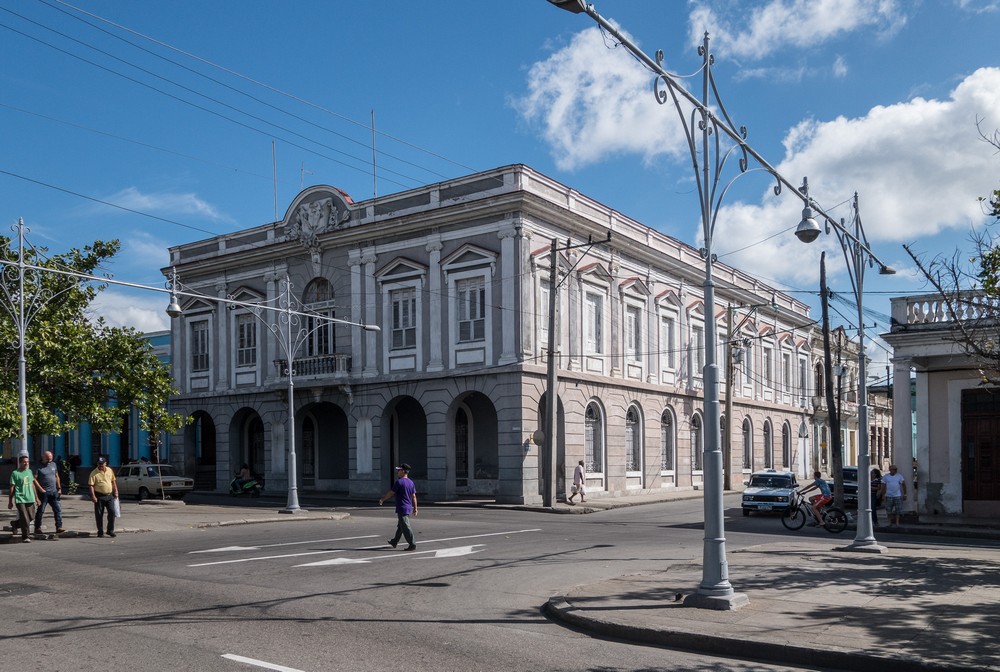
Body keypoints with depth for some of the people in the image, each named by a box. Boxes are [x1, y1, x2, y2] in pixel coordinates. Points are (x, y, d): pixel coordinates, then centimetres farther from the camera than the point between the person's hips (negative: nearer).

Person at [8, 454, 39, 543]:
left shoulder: (29, 471, 12)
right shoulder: (15, 473, -4)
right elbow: (12, 488, -3)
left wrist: (36, 498, 17)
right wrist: (10, 501, -3)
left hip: (30, 499, 6)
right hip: (20, 499, -6)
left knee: (31, 517, 11)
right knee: (25, 519, -7)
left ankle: (16, 524, 36)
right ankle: (25, 537, 3)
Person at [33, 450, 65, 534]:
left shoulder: (54, 464, 12)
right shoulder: (38, 467, -6)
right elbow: (34, 479, -12)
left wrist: (59, 487, 14)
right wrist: (41, 489, -16)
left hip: (54, 492, 5)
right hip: (43, 493, -5)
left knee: (58, 509, -2)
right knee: (40, 511, 4)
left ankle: (59, 528, -2)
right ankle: (37, 528, 15)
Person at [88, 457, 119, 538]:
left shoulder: (110, 471, 8)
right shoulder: (94, 473, -6)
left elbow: (113, 482, 17)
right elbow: (91, 485, -10)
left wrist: (115, 491, 12)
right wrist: (93, 496, -18)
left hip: (109, 495, 4)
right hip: (99, 496, -3)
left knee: (112, 512, -1)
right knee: (99, 515, 3)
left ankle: (110, 530, 8)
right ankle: (100, 532, 13)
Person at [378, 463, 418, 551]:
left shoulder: (399, 482, -14)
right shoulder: (411, 482, 8)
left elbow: (390, 493, -10)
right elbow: (414, 496, 10)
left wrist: (382, 499, 3)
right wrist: (415, 508, 13)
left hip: (402, 508, -8)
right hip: (409, 508, 8)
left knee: (406, 527, -5)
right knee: (400, 526, 20)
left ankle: (412, 545, -7)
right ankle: (394, 542, 33)